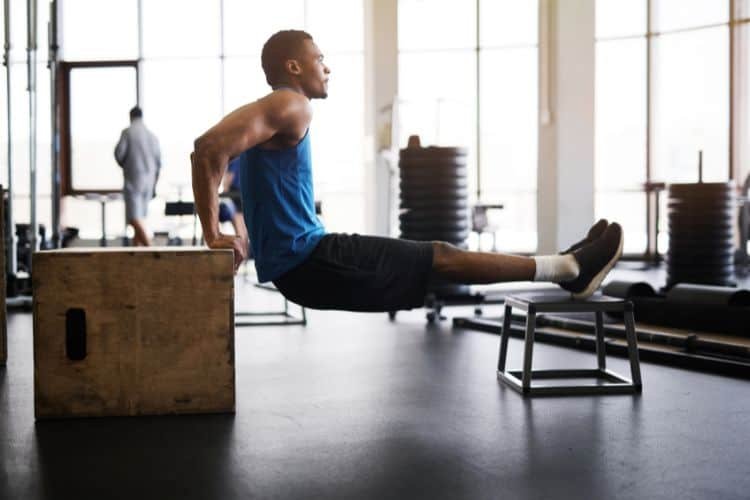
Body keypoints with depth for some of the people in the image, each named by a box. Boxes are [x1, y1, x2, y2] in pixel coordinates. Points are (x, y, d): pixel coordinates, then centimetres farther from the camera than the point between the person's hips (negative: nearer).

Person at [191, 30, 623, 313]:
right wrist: (214, 236, -20)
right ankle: (571, 269, 7)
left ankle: (565, 268, 19)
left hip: (298, 262, 10)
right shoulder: (291, 105, -13)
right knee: (441, 258, -3)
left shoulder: (267, 113, 19)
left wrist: (217, 233, 13)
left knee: (431, 257, 12)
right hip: (309, 261, -10)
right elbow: (209, 147, -25)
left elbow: (208, 152, 22)